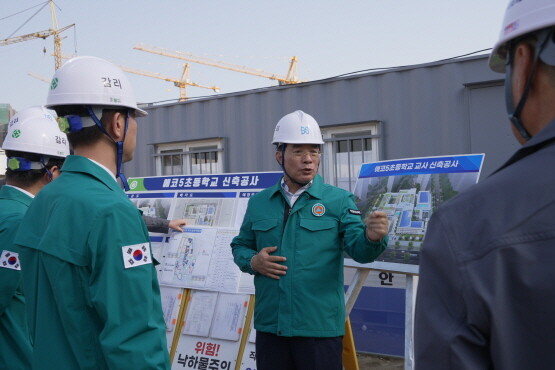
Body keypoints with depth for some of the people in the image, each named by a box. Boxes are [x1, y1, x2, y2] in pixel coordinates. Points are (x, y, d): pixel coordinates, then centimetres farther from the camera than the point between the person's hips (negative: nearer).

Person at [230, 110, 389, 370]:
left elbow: (358, 248, -12)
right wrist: (252, 262, -6)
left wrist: (372, 237, -35)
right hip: (269, 325, 3)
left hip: (319, 327, -3)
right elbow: (240, 246, 16)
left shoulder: (338, 200, -3)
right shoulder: (259, 203, 7)